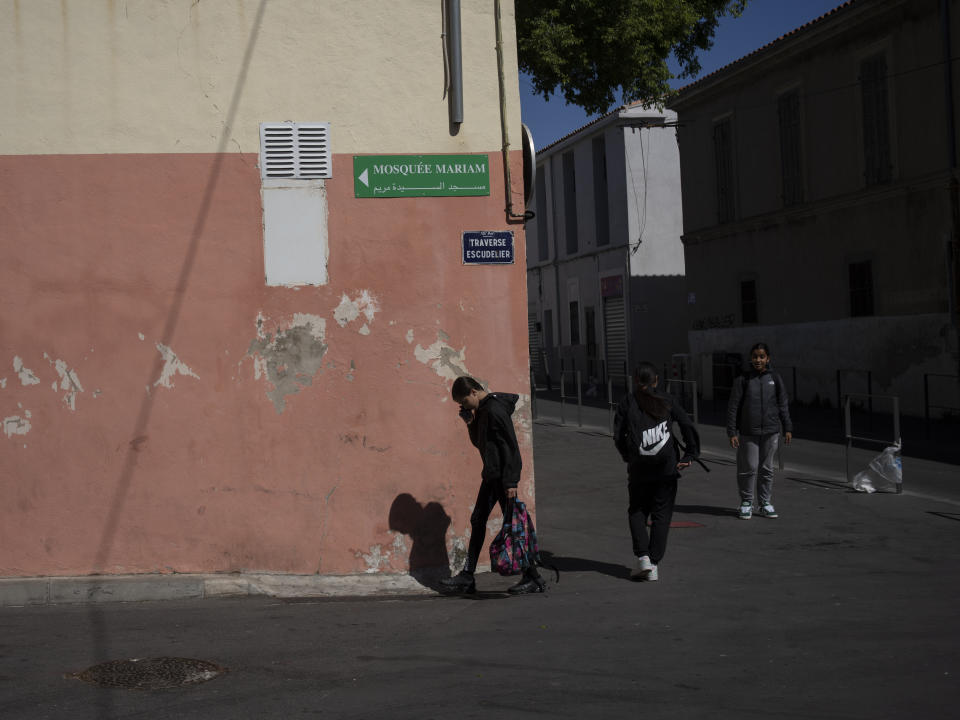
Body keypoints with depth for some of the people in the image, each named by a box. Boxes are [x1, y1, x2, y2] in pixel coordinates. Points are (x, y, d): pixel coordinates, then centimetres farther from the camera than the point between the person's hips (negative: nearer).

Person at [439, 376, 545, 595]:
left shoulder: (495, 410, -17)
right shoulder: (482, 410, 13)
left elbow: (511, 446, -20)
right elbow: (479, 443, 21)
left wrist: (511, 481, -23)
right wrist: (470, 423, 4)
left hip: (503, 476, -10)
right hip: (491, 475, 10)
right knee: (477, 520, 10)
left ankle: (533, 578, 0)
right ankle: (467, 577, 15)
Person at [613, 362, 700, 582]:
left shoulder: (627, 403, 3)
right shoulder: (666, 401, 4)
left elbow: (618, 437, -1)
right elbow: (688, 427, -3)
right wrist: (690, 455, 2)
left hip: (638, 467, 0)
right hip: (667, 467, 0)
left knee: (637, 512, 15)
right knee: (661, 514, 8)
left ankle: (643, 557, -2)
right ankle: (654, 565, 6)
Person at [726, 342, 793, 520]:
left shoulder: (775, 379, 6)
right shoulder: (743, 380, -1)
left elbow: (783, 405, 11)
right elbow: (733, 407, -1)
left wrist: (787, 428, 6)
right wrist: (732, 432, -6)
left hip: (770, 432, 2)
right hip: (748, 433, -2)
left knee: (767, 469, 8)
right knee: (749, 468, -2)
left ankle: (765, 503, 19)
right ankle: (746, 503, 11)